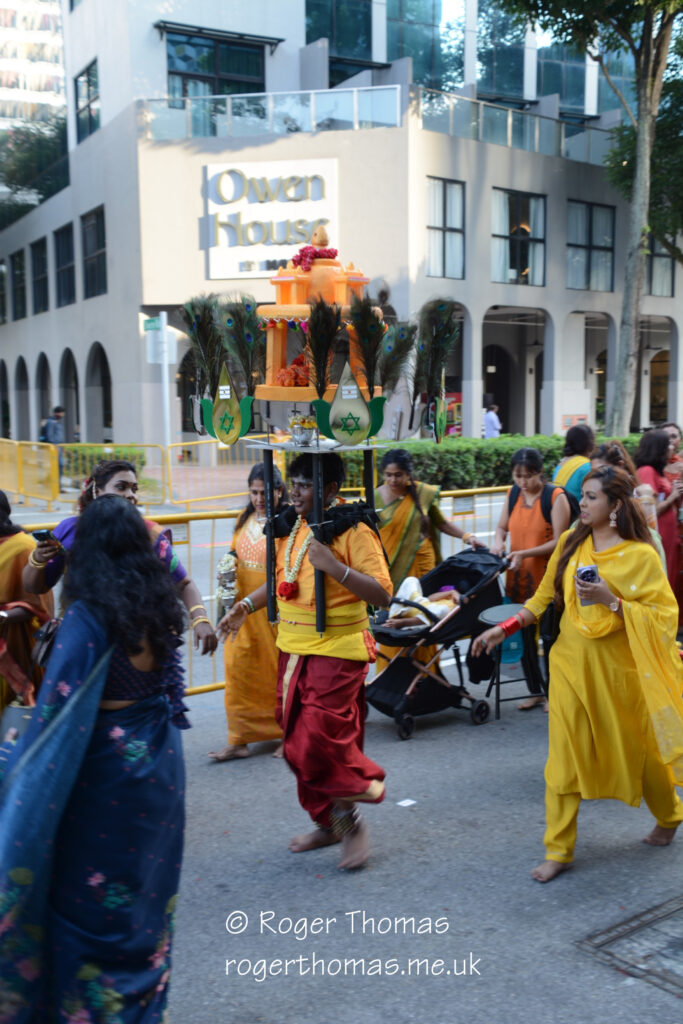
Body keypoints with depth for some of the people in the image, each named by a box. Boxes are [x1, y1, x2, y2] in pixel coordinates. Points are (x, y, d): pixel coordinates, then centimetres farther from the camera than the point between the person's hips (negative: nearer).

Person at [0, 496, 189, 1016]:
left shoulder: (88, 616, -20)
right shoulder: (160, 605, -3)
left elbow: (58, 707, -22)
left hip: (106, 770, -6)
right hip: (160, 761, 6)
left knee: (89, 897, 12)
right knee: (146, 887, 20)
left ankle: (93, 1004, 25)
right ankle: (145, 997, 35)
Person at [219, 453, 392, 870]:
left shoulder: (354, 531, -14)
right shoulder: (292, 527, 8)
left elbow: (383, 594, -20)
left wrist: (334, 565, -29)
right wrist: (247, 605, 9)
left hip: (338, 651, -8)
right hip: (293, 648, 8)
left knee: (321, 740, -10)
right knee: (298, 741, 14)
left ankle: (351, 823, 18)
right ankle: (329, 822, 33)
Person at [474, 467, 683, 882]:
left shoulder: (641, 556, -12)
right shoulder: (571, 541, 1)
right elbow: (545, 596, 9)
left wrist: (611, 600, -23)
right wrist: (505, 629, 2)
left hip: (619, 666, -3)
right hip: (571, 661, 3)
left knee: (639, 749, 15)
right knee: (564, 755, 3)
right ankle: (559, 851, 13)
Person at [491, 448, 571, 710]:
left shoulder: (555, 497, -12)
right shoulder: (513, 494, 5)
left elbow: (559, 541, -14)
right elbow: (502, 527, 17)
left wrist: (525, 553, -22)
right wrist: (498, 541, -6)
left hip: (547, 578, -5)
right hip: (518, 578, 6)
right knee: (525, 634, 12)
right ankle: (535, 691, 26)